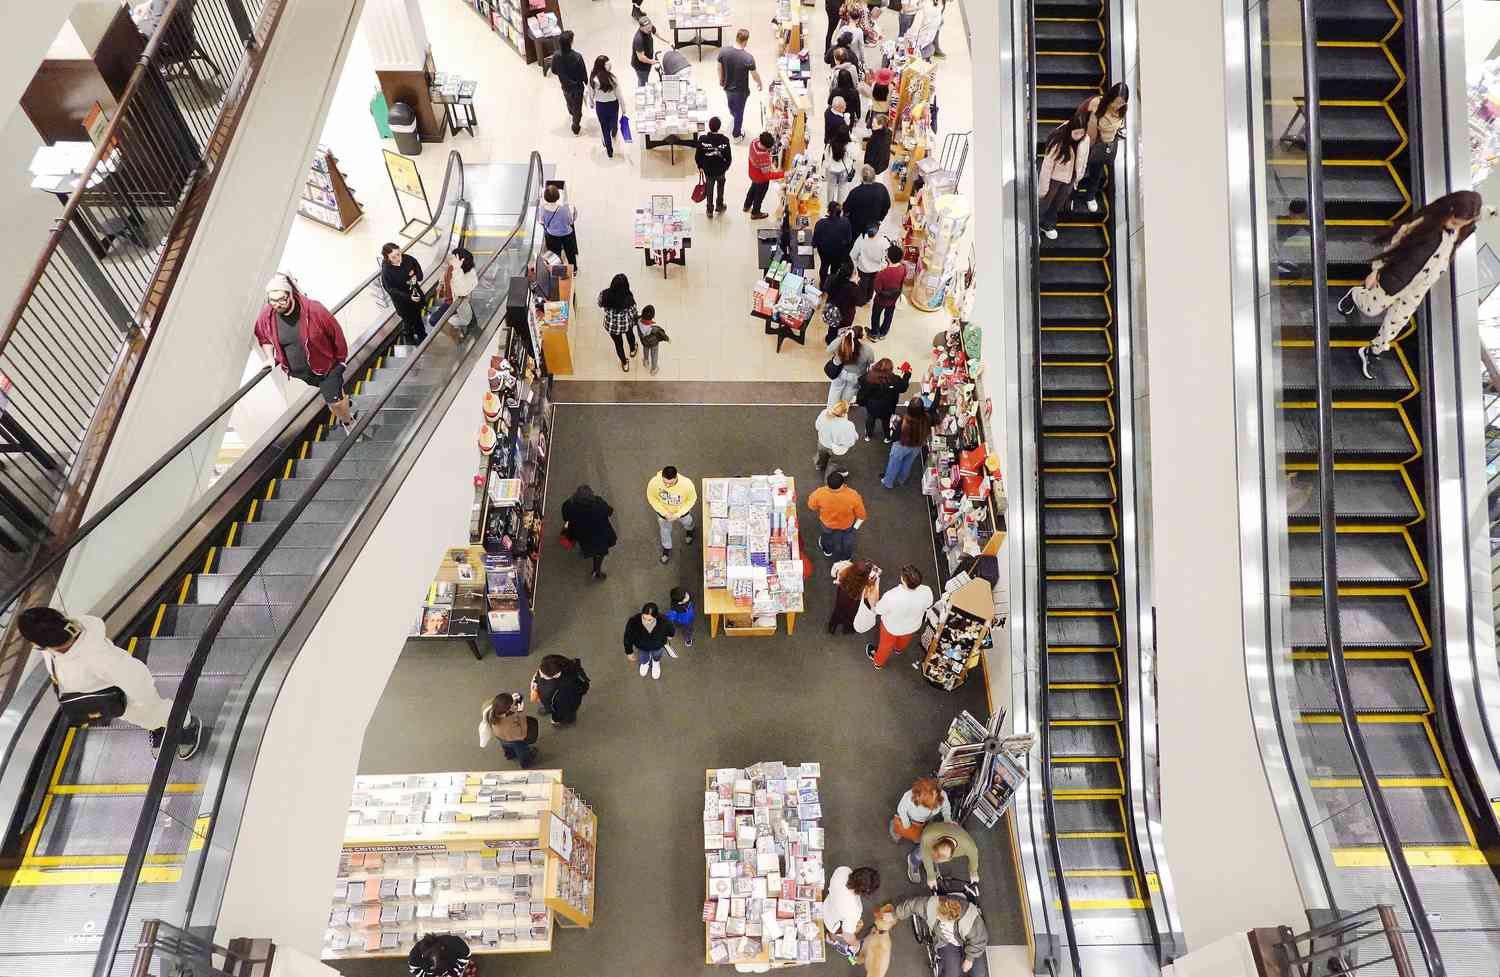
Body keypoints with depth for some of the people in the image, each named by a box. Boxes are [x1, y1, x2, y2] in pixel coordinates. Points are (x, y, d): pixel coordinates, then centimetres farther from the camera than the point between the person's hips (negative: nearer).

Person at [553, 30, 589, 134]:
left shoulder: (556, 56, -21)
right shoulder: (577, 57, -33)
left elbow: (554, 71, -4)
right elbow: (583, 73, -21)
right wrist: (587, 83, -1)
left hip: (565, 85, 5)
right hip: (577, 86, -4)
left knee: (569, 102, 34)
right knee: (577, 108, 18)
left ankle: (571, 112, 64)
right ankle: (576, 128, 34)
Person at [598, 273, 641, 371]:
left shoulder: (604, 295, -27)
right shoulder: (628, 298, -33)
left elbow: (600, 305, -5)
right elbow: (633, 314, -19)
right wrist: (638, 317, 3)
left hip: (611, 325, 1)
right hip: (626, 324, -1)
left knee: (618, 344, 27)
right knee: (630, 334, 35)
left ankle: (624, 363, 49)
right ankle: (632, 350, 65)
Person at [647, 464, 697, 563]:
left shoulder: (686, 483, -41)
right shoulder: (654, 482, -38)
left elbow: (692, 499, -20)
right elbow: (651, 498, -17)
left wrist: (678, 515, -23)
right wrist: (665, 513, -20)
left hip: (682, 511, 0)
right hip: (663, 512, 1)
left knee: (687, 523, 33)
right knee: (665, 531, 29)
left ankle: (690, 530, 71)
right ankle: (667, 548, 60)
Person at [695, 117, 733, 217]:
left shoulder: (702, 139, -21)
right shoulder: (724, 140, -22)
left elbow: (697, 155, -12)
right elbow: (729, 156, -13)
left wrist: (700, 166, 7)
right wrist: (726, 166, 9)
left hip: (708, 170, 0)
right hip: (721, 170, 0)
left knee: (709, 190, 20)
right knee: (720, 188, 28)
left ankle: (710, 210, 30)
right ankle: (719, 207, 43)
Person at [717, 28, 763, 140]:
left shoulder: (723, 51, -21)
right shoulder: (748, 58, -31)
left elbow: (720, 67, -4)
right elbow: (755, 75, -17)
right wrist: (760, 84, 5)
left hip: (727, 87, 4)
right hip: (741, 90, -4)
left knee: (731, 103, 36)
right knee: (739, 111, 19)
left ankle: (733, 115, 69)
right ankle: (737, 135, 37)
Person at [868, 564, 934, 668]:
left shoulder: (891, 596, -44)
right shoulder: (926, 592, -34)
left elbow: (878, 611, -23)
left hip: (892, 627, -3)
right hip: (913, 626, 3)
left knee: (886, 644, 31)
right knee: (904, 640, 38)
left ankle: (878, 661, 61)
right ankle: (899, 649, 71)